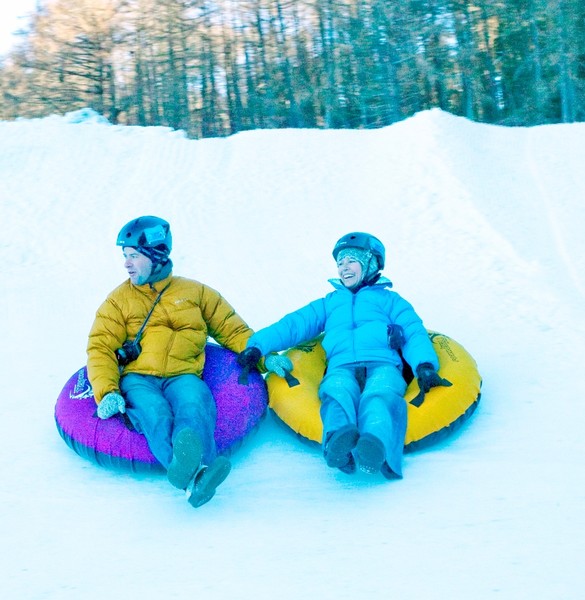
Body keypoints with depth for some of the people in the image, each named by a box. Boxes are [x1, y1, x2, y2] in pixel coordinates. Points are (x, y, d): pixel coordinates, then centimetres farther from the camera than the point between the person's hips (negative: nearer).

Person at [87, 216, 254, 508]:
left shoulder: (195, 292, 21)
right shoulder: (119, 300, 19)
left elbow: (233, 331, 21)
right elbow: (101, 348, 8)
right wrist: (107, 392, -10)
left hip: (182, 376, 1)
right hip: (137, 380, -1)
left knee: (194, 405, -37)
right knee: (155, 414, -37)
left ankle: (187, 465, -66)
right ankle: (194, 475, -65)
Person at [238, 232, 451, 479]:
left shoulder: (390, 300, 31)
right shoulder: (329, 303, 38)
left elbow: (414, 333, 15)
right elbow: (293, 325, 23)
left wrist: (424, 366, -8)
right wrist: (258, 346, 4)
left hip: (383, 366, -1)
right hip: (341, 369, 1)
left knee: (378, 398, -38)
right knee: (338, 394, -38)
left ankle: (376, 445, -70)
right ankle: (340, 441, -70)